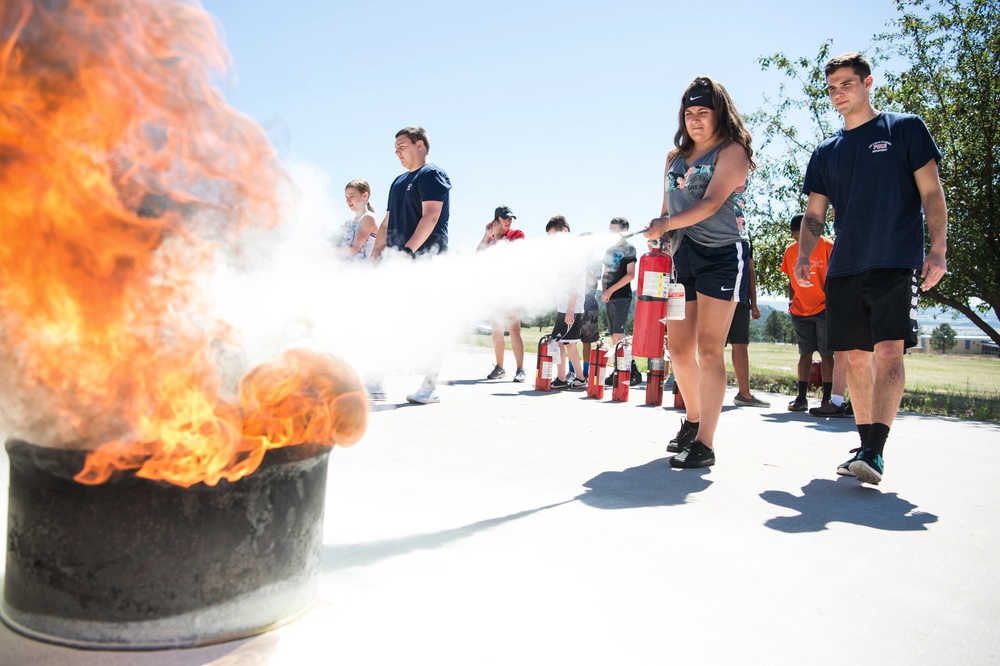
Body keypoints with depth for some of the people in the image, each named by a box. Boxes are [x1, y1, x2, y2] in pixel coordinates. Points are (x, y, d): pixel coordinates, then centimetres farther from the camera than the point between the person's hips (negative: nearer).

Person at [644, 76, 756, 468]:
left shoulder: (732, 150, -1)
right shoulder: (675, 157, 18)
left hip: (722, 255, -6)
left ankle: (704, 444, -9)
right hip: (683, 257, 6)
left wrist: (665, 225, -27)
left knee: (708, 348, -12)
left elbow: (712, 202, -16)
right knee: (678, 347, 7)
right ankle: (693, 419, 29)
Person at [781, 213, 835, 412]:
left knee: (826, 353, 1)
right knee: (805, 353, 6)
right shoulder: (790, 250, 6)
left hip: (823, 308, -4)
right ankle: (801, 398, 7)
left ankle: (827, 398, 6)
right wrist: (791, 301, 6)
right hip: (800, 310, 4)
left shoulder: (827, 245, -6)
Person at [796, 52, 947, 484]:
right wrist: (804, 254, -1)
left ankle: (874, 453, -21)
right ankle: (865, 446, 16)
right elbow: (814, 213, 16)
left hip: (897, 262, -4)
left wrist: (938, 249, -7)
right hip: (844, 268, 4)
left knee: (888, 352, -17)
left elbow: (931, 192, 3)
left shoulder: (905, 128, 7)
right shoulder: (826, 152, 17)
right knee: (856, 357, 5)